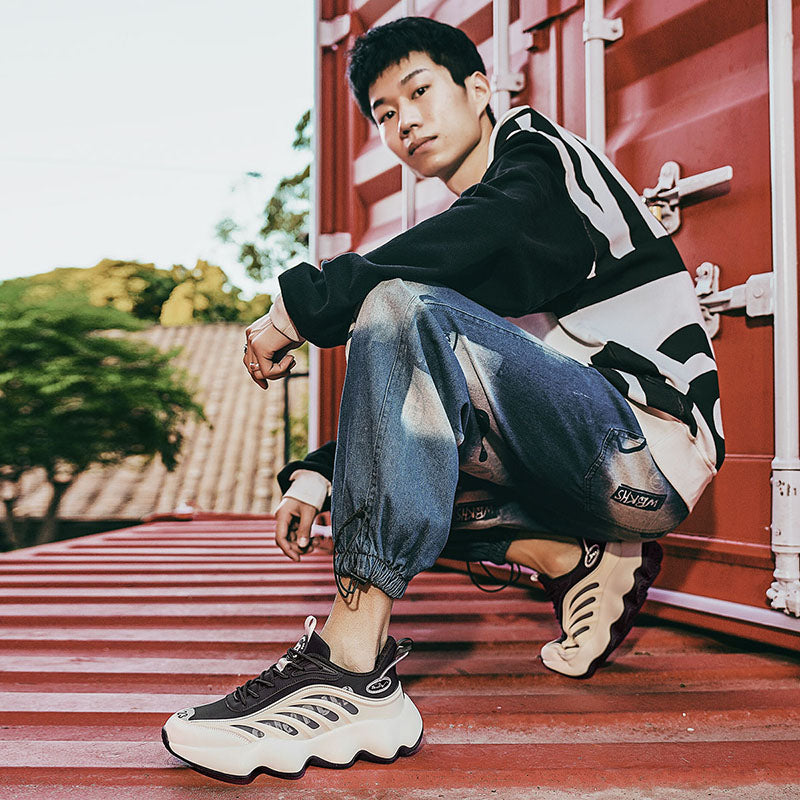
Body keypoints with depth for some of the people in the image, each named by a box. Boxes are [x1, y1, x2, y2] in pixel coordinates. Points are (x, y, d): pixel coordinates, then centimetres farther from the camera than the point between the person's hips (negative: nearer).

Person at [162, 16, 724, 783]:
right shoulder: (471, 225, 21)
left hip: (652, 447, -9)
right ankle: (581, 561, -1)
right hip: (574, 472, 9)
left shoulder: (540, 158, 1)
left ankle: (353, 673, -35)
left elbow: (472, 244, -23)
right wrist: (316, 478, 6)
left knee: (407, 306, -27)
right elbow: (409, 397, 18)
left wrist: (296, 307, -18)